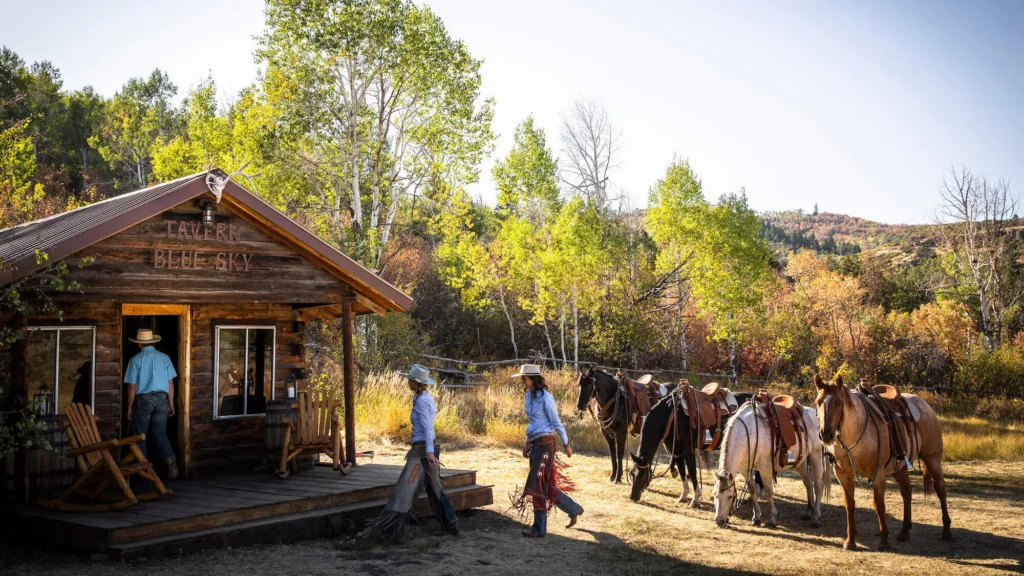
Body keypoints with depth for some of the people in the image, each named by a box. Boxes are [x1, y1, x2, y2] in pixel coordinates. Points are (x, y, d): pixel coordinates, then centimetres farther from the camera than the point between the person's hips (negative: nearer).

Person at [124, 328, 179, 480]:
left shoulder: (136, 360, -5)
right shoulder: (164, 358, 3)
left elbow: (132, 386, -4)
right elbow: (170, 383, 3)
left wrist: (130, 407, 4)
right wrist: (171, 404, 11)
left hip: (143, 399, -3)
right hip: (162, 399, 3)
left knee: (140, 434, 11)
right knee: (160, 434, 9)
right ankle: (170, 458, -14)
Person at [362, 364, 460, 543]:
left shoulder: (421, 401, -16)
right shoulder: (428, 399, 13)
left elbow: (426, 427, -28)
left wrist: (429, 452, -38)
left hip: (423, 451, -10)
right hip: (427, 449, 10)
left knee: (404, 489, -10)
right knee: (435, 489, 21)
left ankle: (391, 531, -13)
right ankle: (451, 525, 26)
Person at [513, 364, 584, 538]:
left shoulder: (545, 398, -14)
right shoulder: (529, 396, 10)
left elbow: (556, 423, -10)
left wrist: (566, 445, -5)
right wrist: (528, 443, 18)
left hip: (545, 443, -9)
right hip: (535, 444, 9)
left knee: (538, 485, -7)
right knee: (545, 485, 12)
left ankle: (539, 528, 1)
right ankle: (574, 509, 27)